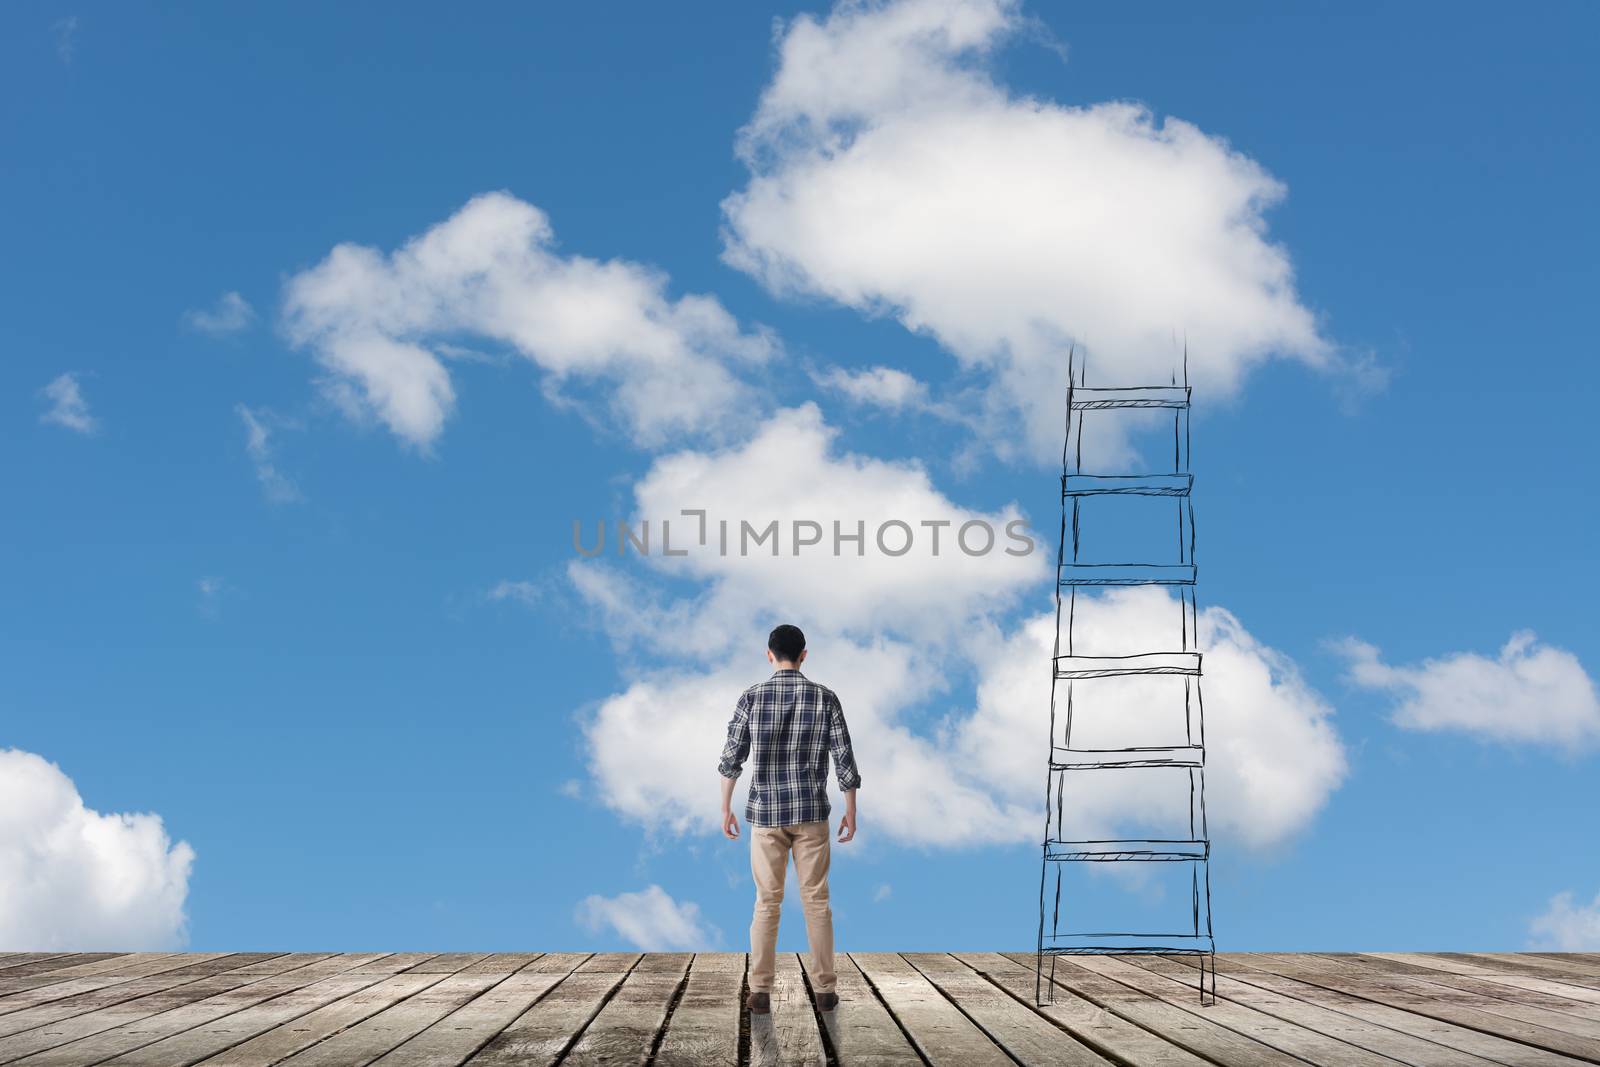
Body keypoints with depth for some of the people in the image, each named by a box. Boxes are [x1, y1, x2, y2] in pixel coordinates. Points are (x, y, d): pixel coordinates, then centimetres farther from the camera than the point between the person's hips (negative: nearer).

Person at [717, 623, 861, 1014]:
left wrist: (726, 810, 10)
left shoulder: (752, 698, -3)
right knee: (816, 900, 6)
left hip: (766, 813, 0)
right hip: (811, 813, 0)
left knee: (767, 902, 5)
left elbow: (731, 758, -1)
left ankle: (760, 992, 3)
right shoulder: (825, 697, -2)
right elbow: (844, 760, -2)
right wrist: (850, 813, 7)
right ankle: (825, 989, 8)